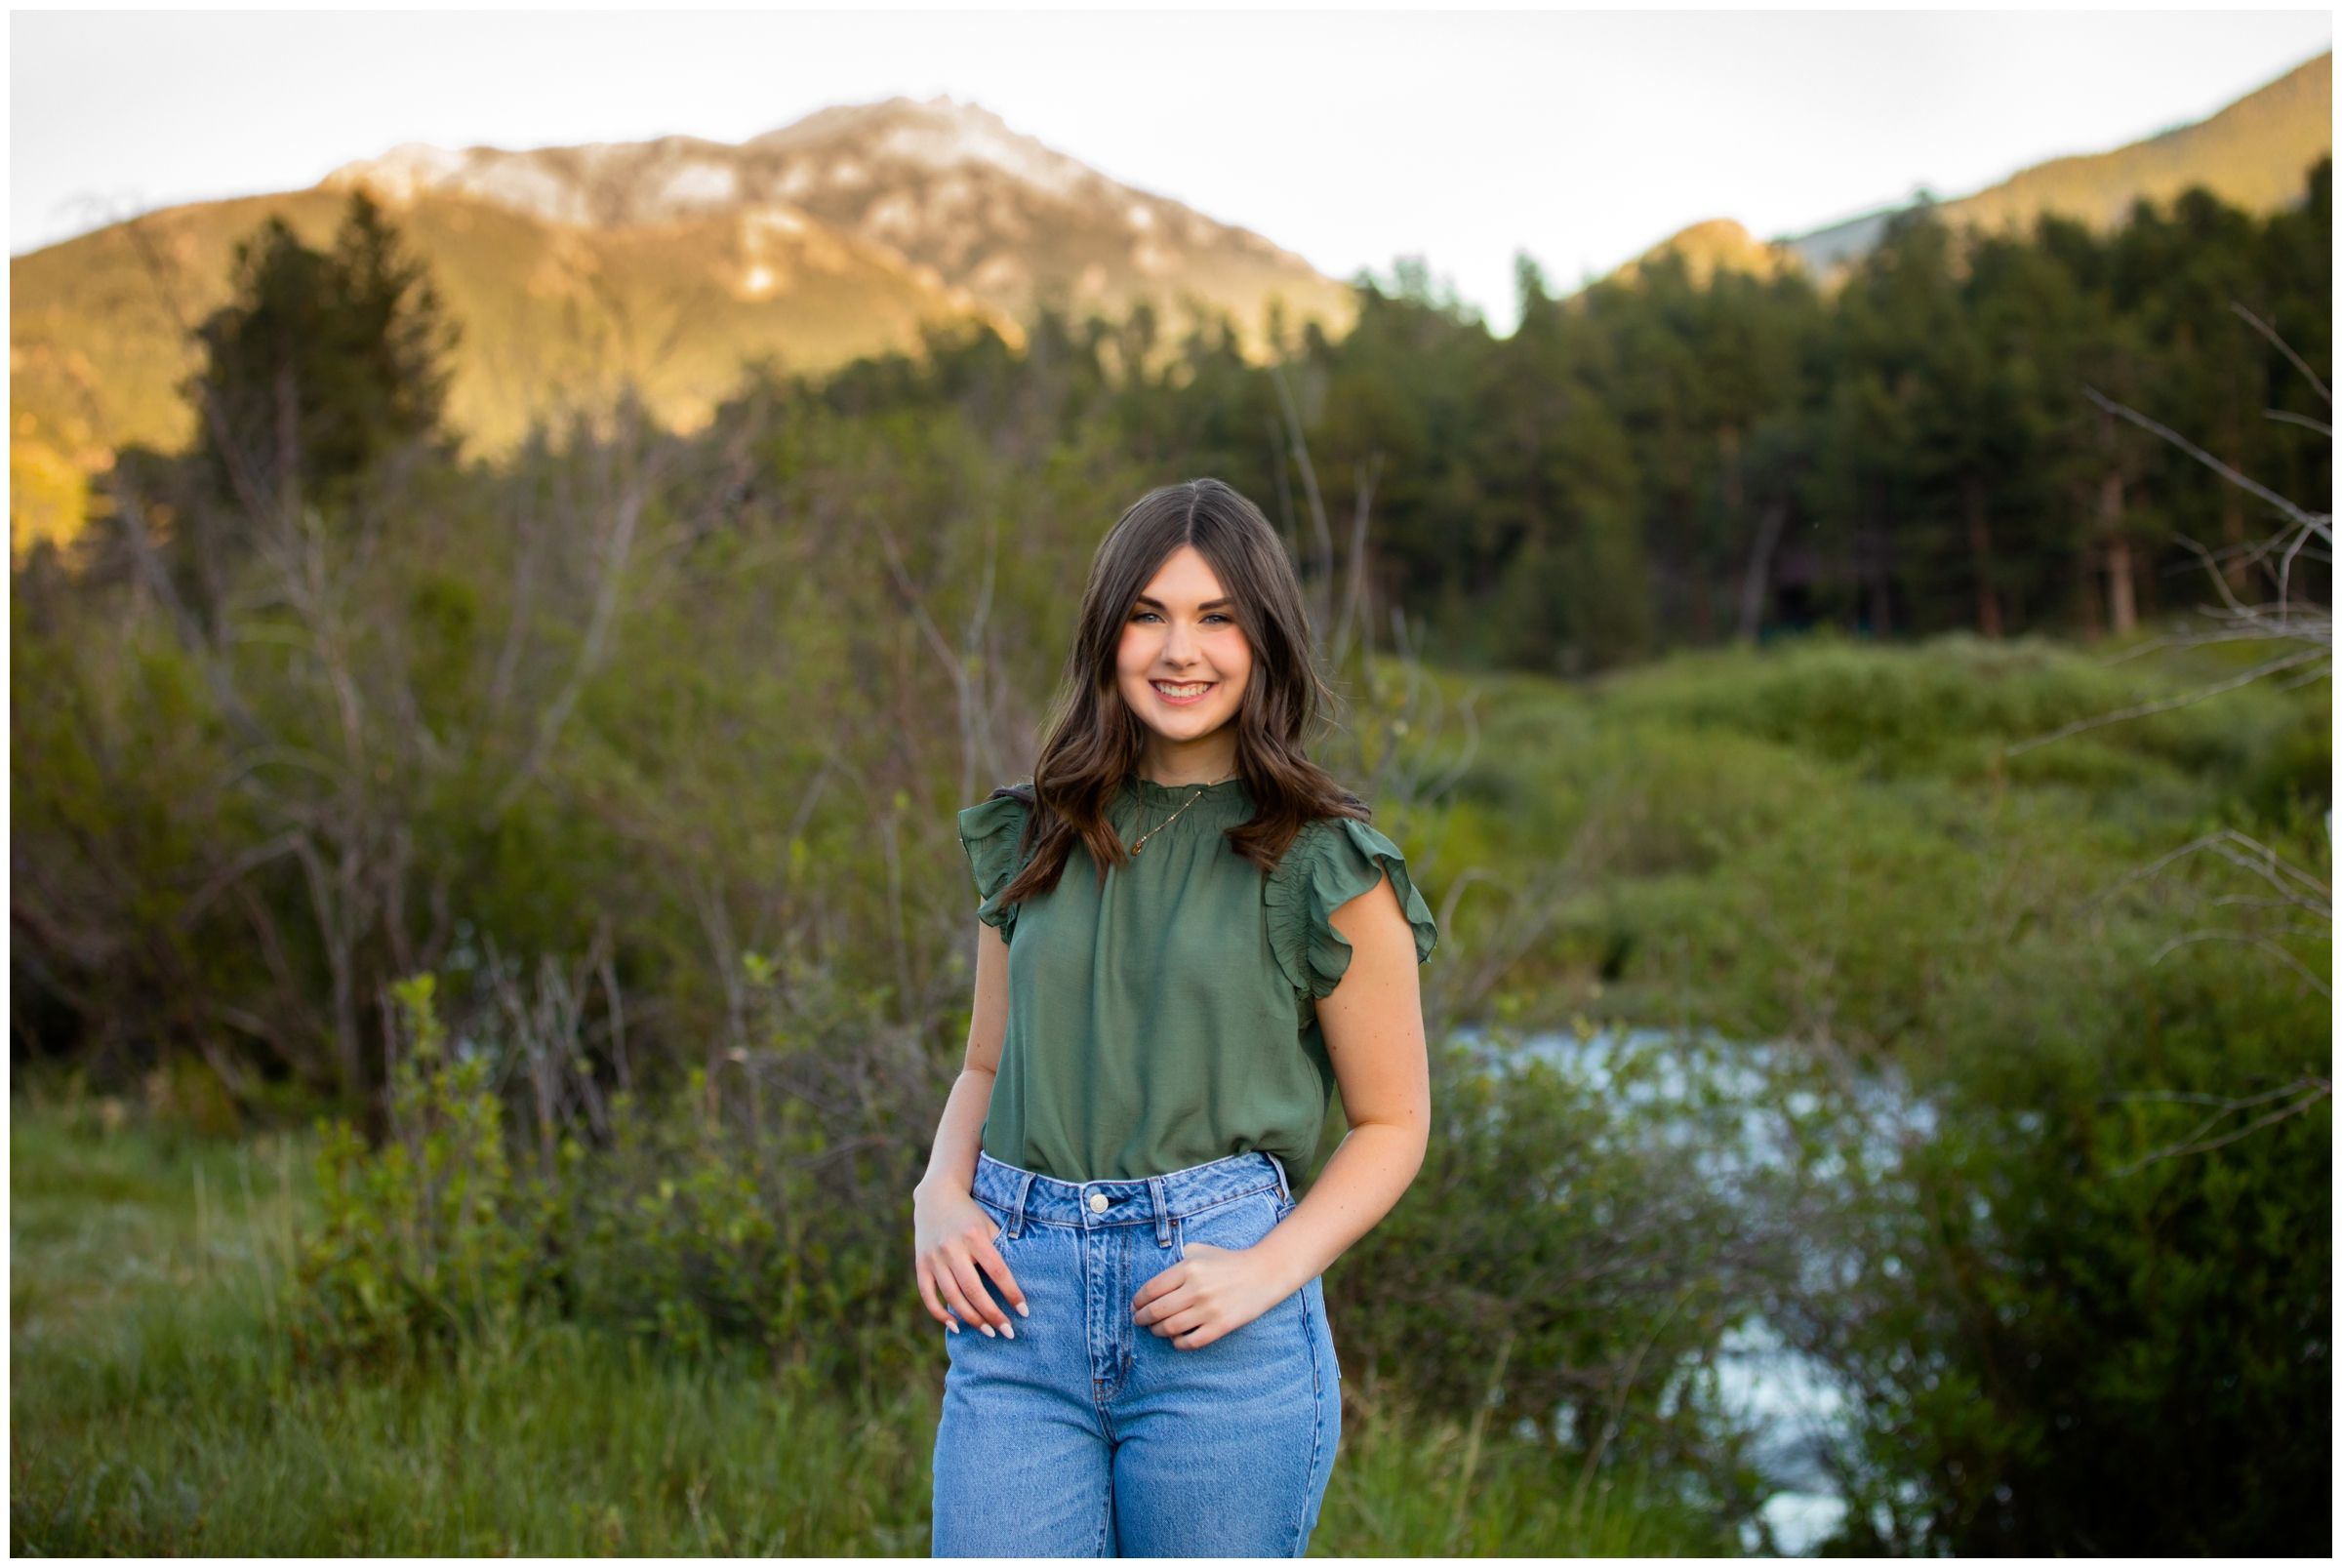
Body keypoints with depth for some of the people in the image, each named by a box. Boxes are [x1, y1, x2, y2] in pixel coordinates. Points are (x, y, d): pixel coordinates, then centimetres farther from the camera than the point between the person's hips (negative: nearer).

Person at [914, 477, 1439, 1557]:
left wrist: (1268, 1270, -12)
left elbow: (1392, 1122, 3)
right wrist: (940, 1195, -1)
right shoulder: (1032, 838, 10)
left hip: (1215, 1328, -3)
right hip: (1021, 1300, 3)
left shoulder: (1323, 864, -1)